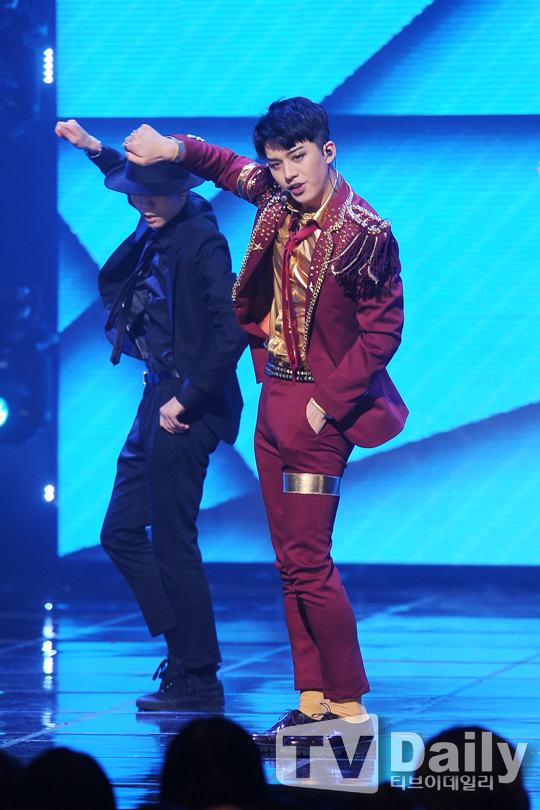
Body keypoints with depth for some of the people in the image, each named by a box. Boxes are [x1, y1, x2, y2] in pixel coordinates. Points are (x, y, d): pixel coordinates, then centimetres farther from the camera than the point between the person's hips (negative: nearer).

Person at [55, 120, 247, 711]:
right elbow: (136, 178, 32)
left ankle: (197, 679, 6)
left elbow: (231, 331, -22)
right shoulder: (156, 232, 7)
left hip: (187, 409, -10)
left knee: (172, 540, -4)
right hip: (159, 399, 10)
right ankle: (185, 655, 19)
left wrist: (186, 400, -18)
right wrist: (93, 148, 28)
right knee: (121, 531, 13)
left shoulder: (202, 242, -17)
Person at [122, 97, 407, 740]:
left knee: (308, 560, -9)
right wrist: (174, 148, 5)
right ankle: (312, 701, 14)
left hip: (317, 407, -8)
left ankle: (350, 706, -2)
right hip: (273, 397, 8)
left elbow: (383, 331, -14)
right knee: (291, 560, 9)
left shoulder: (364, 233, -18)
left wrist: (327, 403, -15)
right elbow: (229, 168, 24)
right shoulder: (278, 201, 3)